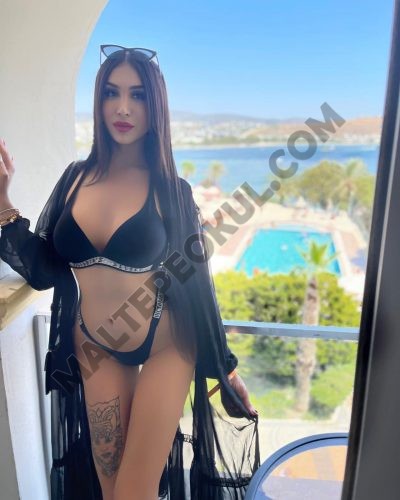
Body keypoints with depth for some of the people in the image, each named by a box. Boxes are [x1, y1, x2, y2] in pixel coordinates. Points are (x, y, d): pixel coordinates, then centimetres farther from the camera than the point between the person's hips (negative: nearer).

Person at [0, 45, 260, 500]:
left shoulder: (171, 189, -11)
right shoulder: (76, 177, -2)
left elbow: (195, 280, -5)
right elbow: (43, 270, 0)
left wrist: (225, 364, 1)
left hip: (165, 347, -3)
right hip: (94, 348, 4)